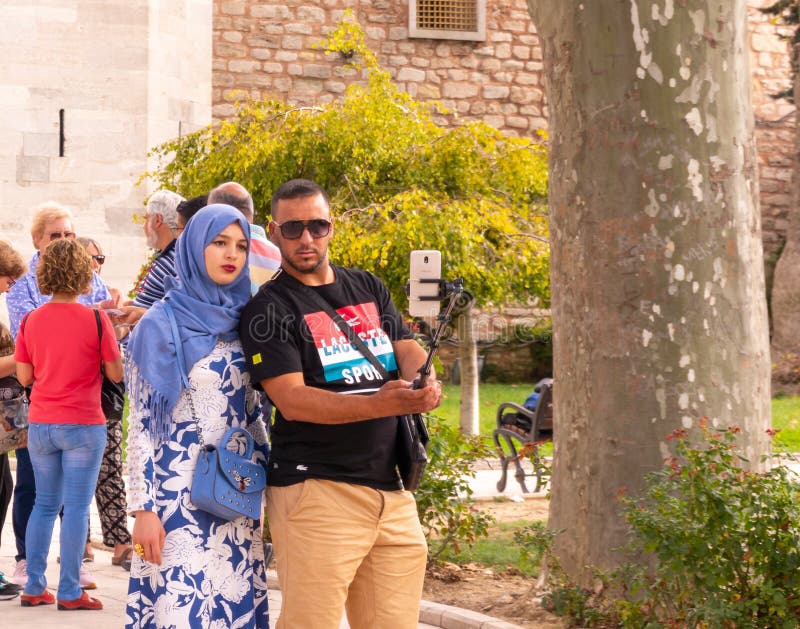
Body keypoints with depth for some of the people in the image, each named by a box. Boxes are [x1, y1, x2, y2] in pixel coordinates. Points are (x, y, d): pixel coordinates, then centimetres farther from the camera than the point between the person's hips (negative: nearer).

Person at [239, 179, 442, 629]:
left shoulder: (369, 288, 16)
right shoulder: (270, 309, -3)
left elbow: (410, 351, 10)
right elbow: (291, 399, -13)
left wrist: (425, 383, -16)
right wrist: (379, 404, -26)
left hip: (391, 488, 6)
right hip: (316, 489, -5)